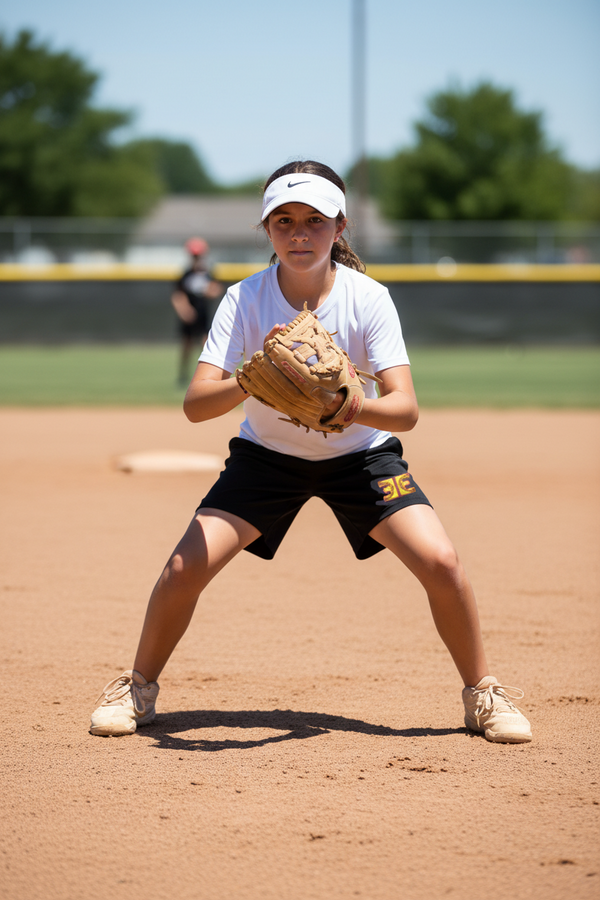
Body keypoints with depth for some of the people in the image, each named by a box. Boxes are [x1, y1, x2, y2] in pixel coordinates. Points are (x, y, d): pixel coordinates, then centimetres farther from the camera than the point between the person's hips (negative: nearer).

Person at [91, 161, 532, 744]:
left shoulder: (368, 298, -22)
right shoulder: (244, 300, -20)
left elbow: (405, 409, -28)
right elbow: (195, 404, -27)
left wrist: (348, 406, -48)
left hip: (359, 453, 0)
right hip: (267, 453, 0)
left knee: (441, 564, -18)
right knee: (184, 569, -14)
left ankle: (482, 694, 6)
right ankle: (138, 689, 11)